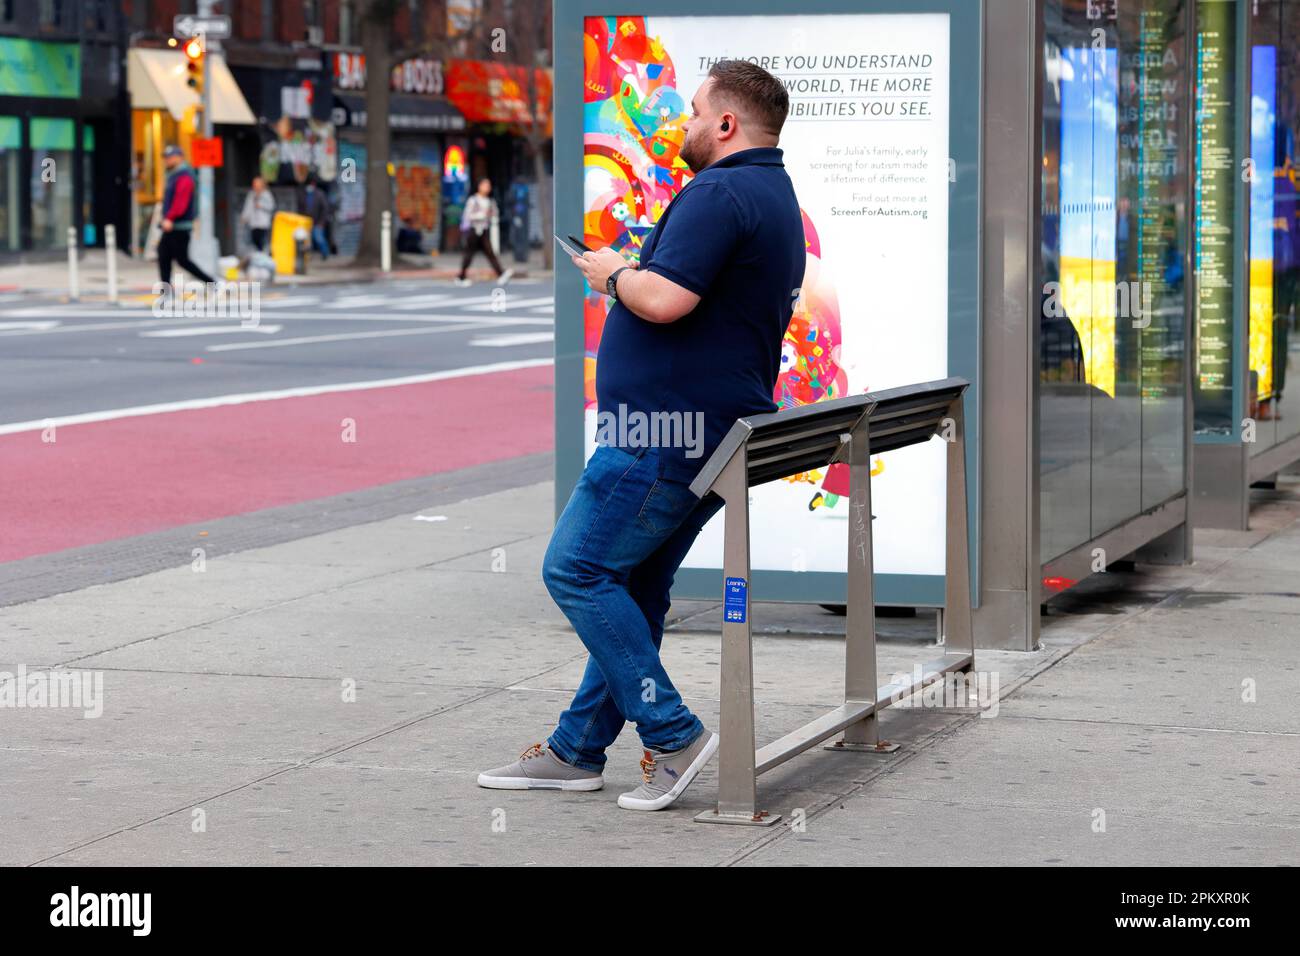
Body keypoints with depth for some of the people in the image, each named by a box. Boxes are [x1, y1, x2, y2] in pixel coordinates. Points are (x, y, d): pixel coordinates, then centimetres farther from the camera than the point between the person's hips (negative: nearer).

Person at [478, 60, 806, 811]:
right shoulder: (779, 200, 19)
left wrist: (614, 274, -7)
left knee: (577, 569, -6)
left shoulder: (718, 195, -15)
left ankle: (672, 734, -8)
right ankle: (578, 751, 20)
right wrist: (632, 275, 21)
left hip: (666, 433, -11)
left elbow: (665, 300, -26)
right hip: (714, 434, 11)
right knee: (634, 588, 14)